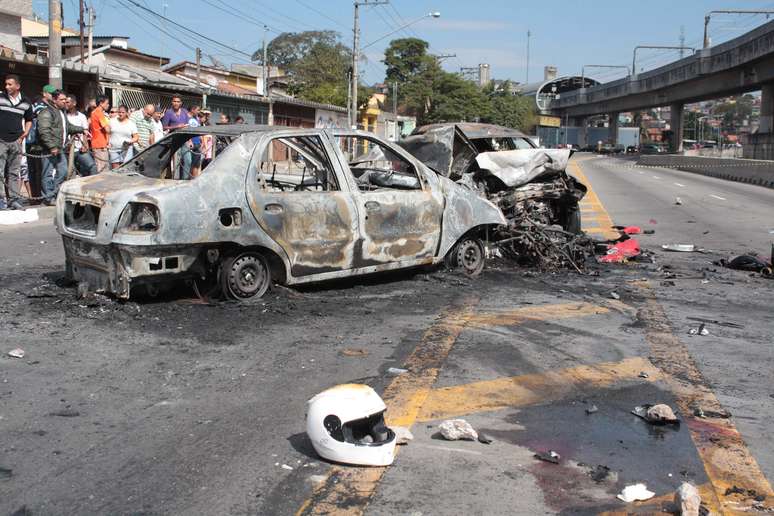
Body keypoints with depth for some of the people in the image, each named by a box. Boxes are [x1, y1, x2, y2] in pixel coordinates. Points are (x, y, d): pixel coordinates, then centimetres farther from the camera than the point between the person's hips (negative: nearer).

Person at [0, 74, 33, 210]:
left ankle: (14, 199, 12)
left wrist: (24, 134, 9)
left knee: (14, 173, 7)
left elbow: (29, 120, 21)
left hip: (16, 142, 2)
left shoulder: (26, 102, 8)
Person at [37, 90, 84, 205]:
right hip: (49, 149, -10)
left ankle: (55, 195, 21)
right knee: (49, 173, -6)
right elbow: (44, 131, -21)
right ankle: (48, 198, -2)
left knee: (63, 171, 11)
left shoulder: (62, 112, 21)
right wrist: (52, 146, -26)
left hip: (59, 149, 10)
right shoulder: (46, 113, -11)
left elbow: (68, 127, 36)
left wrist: (82, 130, 29)